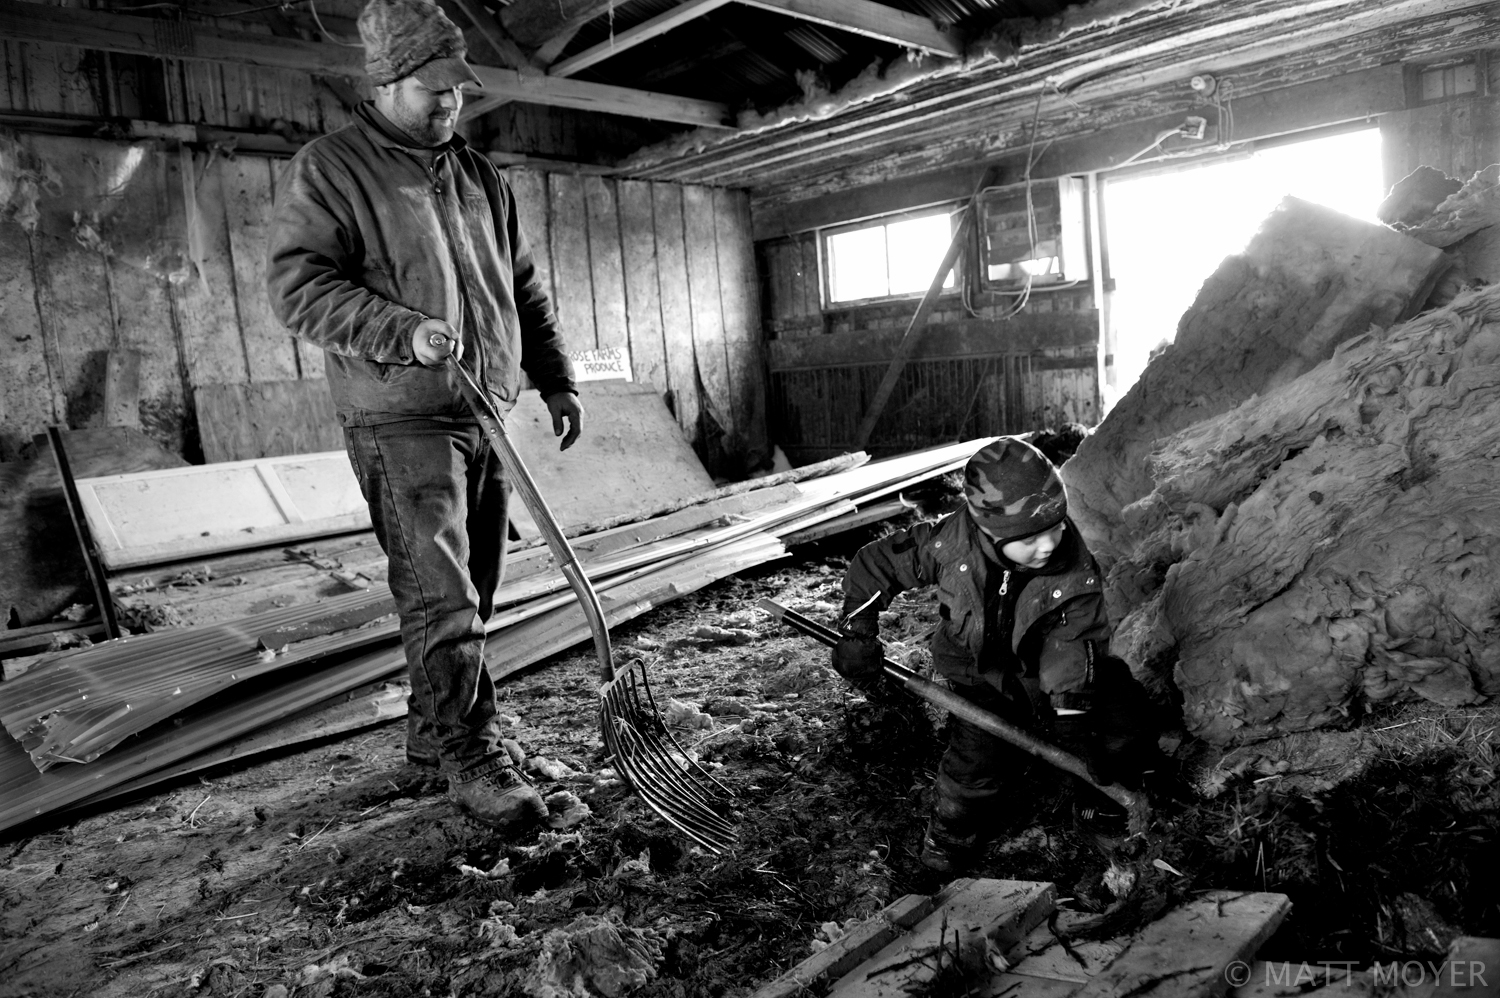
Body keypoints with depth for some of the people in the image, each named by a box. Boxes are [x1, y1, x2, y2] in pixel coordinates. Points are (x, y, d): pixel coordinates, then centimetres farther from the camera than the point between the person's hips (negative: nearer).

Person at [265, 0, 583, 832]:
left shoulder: (481, 177, 18)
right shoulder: (328, 170, -2)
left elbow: (524, 289, 22)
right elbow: (297, 286, -10)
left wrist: (555, 380, 14)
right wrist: (405, 333, -23)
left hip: (485, 416, 7)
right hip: (402, 421, -7)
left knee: (470, 594, 11)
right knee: (441, 598, -10)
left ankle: (432, 730, 27)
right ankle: (469, 756, 0)